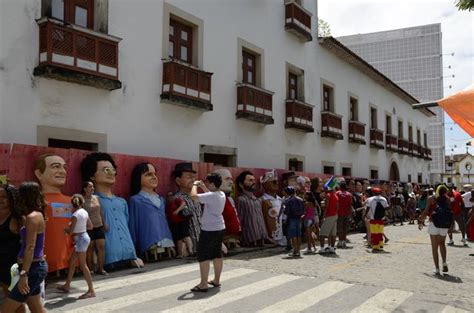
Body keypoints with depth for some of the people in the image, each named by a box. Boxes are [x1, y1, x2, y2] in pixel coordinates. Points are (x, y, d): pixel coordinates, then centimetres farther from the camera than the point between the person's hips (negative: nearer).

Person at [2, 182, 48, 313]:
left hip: (33, 268, -10)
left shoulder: (32, 217, -17)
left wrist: (24, 274, -25)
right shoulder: (37, 215, 12)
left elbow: (30, 247, -23)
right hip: (36, 267, 10)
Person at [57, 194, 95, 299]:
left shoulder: (76, 214, -18)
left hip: (81, 239, -9)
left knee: (83, 265, -5)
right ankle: (67, 285, 32)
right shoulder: (84, 212, 6)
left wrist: (66, 229, 4)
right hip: (84, 236, 9)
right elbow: (90, 226, 13)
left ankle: (91, 290, -3)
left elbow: (70, 232, -17)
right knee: (72, 262, 19)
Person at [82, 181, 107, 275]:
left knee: (101, 246, 3)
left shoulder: (96, 197, 8)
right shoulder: (83, 200, -9)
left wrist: (104, 223, 17)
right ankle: (91, 269, 16)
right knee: (90, 249, 4)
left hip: (99, 226, 5)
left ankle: (100, 268, 11)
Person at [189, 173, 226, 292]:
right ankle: (216, 280, 24)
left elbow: (194, 196, -24)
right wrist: (202, 186, 20)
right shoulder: (221, 194, 6)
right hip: (220, 228, 9)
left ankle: (203, 284, 0)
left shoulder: (211, 196, -21)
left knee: (203, 256, -2)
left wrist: (195, 185, -8)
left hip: (209, 230, -9)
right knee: (217, 255, 15)